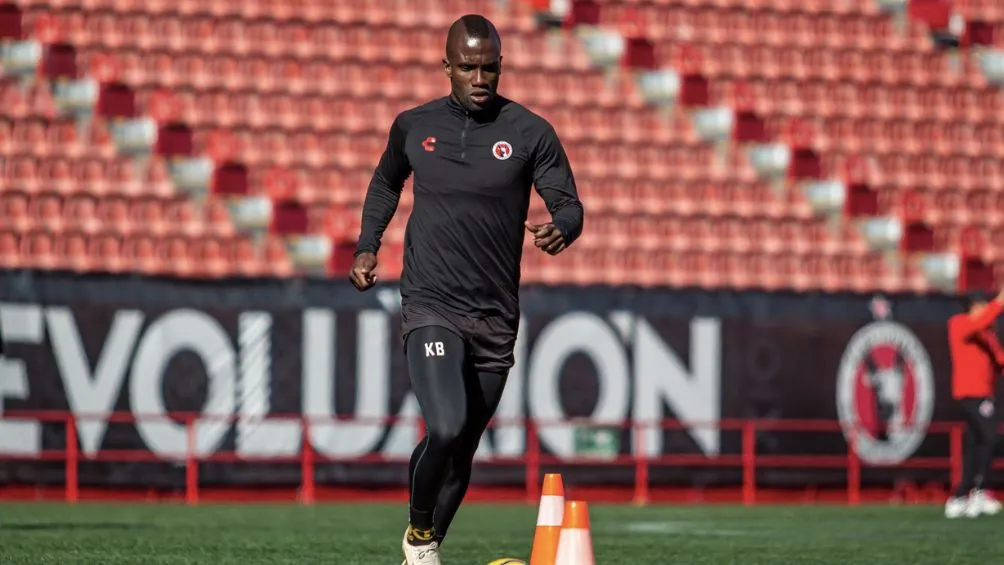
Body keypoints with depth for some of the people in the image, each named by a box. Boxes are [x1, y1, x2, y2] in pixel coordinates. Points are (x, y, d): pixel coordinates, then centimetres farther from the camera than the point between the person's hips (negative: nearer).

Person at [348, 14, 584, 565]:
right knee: (446, 428, -23)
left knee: (462, 452, 9)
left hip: (495, 317, 2)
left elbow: (569, 204, -2)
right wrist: (367, 246, 10)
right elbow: (386, 182, 23)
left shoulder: (531, 134, -1)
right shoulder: (413, 126, 4)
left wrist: (560, 228, -26)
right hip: (431, 309, -1)